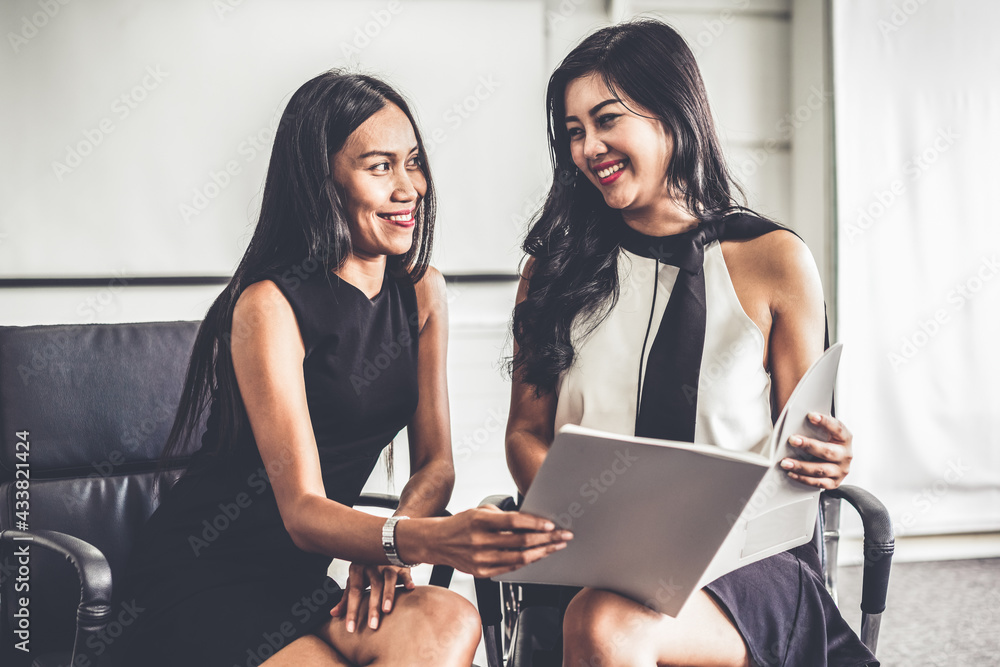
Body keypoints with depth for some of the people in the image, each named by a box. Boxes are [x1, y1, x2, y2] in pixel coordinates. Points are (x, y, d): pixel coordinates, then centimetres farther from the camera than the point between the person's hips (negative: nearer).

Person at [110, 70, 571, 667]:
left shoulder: (422, 292, 7)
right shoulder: (270, 305, -14)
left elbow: (435, 462, 5)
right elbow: (302, 511, -21)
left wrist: (385, 550, -18)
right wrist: (431, 539, -41)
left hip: (300, 575, 6)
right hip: (203, 584, -6)